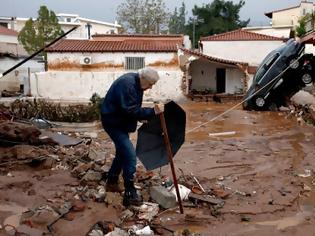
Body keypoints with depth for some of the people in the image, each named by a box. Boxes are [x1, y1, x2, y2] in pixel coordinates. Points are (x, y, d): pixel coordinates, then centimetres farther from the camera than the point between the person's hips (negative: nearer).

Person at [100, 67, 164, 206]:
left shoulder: (135, 83, 5)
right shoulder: (127, 84, -27)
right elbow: (131, 111, -31)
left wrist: (142, 116, 3)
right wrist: (152, 112, -32)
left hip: (119, 121, 10)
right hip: (113, 122, -10)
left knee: (122, 152, 21)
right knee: (130, 156, -14)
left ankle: (111, 182, 37)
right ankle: (130, 195, -8)